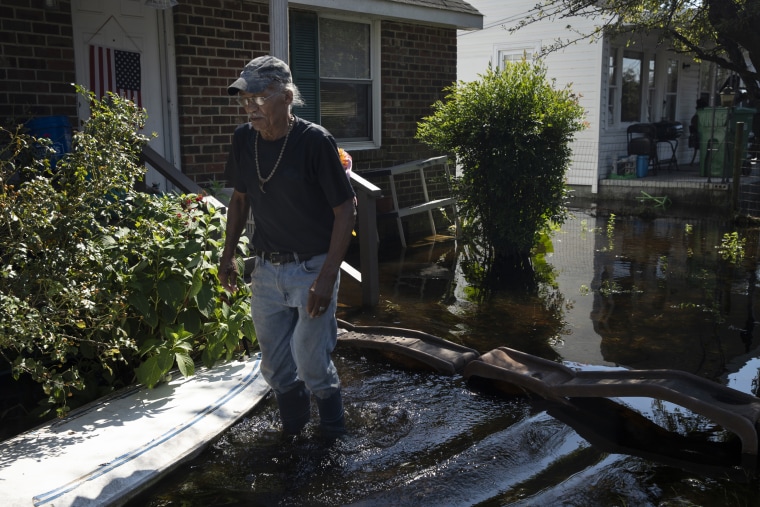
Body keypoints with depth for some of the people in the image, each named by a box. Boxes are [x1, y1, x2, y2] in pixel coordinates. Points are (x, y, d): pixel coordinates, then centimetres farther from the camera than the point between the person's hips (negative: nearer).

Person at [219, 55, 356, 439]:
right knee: (274, 366, 13)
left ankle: (333, 436, 24)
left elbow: (345, 210, -14)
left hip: (312, 268, -5)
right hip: (266, 268, 5)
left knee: (312, 364, -2)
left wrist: (327, 277, -19)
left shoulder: (315, 141, -17)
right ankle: (292, 432, 37)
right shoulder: (243, 139, 0)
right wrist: (228, 255, 11)